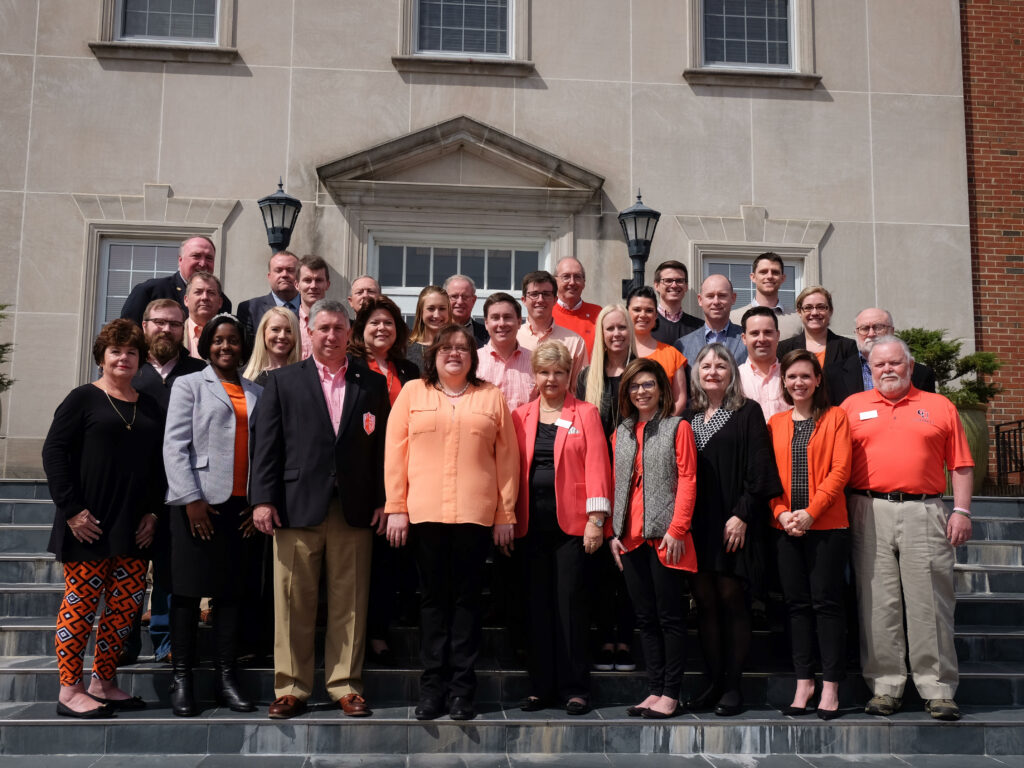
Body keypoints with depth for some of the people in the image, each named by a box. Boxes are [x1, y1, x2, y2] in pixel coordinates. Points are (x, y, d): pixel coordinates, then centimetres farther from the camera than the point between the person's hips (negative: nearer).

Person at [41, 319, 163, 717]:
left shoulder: (149, 407, 13)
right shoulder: (84, 398, -1)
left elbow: (159, 462, 15)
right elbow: (53, 452, -5)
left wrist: (153, 512, 5)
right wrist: (72, 509, -11)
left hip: (133, 527, 5)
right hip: (89, 526, -5)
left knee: (127, 603, 5)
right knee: (81, 601, -2)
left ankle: (103, 683, 18)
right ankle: (69, 690, 7)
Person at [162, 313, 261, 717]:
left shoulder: (257, 394, 15)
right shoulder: (189, 385, 6)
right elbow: (175, 445, -2)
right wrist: (191, 499, -12)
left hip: (242, 506, 3)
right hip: (199, 502, -3)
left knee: (232, 590, 5)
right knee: (189, 591, 0)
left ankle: (226, 678, 11)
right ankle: (181, 680, 6)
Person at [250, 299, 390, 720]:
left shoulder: (372, 384, 11)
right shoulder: (283, 381, 8)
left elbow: (381, 445, 8)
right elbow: (266, 442, 3)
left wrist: (381, 500, 1)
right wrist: (262, 499, -5)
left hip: (354, 508, 1)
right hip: (298, 507, -1)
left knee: (349, 602, 5)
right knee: (292, 602, 3)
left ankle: (345, 685, 15)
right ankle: (290, 686, 14)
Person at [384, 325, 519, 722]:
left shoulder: (491, 397, 9)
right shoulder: (412, 393, 8)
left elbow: (507, 458, 7)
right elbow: (395, 453, 5)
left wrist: (506, 514, 2)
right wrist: (395, 509, -1)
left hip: (476, 514, 0)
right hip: (424, 513, 0)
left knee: (466, 598, 5)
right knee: (433, 597, 6)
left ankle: (462, 688, 12)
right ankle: (432, 685, 14)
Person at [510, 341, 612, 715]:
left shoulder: (586, 413, 5)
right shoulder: (520, 416, 12)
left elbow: (596, 466, -2)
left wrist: (596, 519, -9)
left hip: (571, 522, -3)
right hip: (531, 524, 3)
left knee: (570, 603, -2)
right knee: (537, 604, 6)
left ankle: (575, 688, 7)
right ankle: (541, 687, 15)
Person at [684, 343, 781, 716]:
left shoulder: (748, 412, 2)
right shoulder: (688, 416, 15)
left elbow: (758, 469, -4)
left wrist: (741, 515, -13)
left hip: (734, 521, -4)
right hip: (696, 522, 4)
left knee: (731, 597, -4)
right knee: (705, 600, 3)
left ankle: (732, 685, 3)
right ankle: (714, 682, 11)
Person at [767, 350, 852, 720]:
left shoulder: (835, 417, 2)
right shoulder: (775, 423, 12)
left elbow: (840, 470, -6)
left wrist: (810, 512, -14)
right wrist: (781, 512, -7)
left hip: (826, 524, -3)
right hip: (785, 525, 3)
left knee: (826, 602, -2)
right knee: (797, 603, 6)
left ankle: (830, 687, 5)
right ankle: (804, 682, 14)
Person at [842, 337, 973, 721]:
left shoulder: (940, 407, 13)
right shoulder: (853, 406, 13)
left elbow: (961, 465, 10)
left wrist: (961, 510, -1)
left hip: (925, 512, 0)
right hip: (869, 512, 1)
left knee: (930, 602, -1)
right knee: (877, 602, 0)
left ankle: (938, 690, 5)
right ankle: (885, 687, 7)